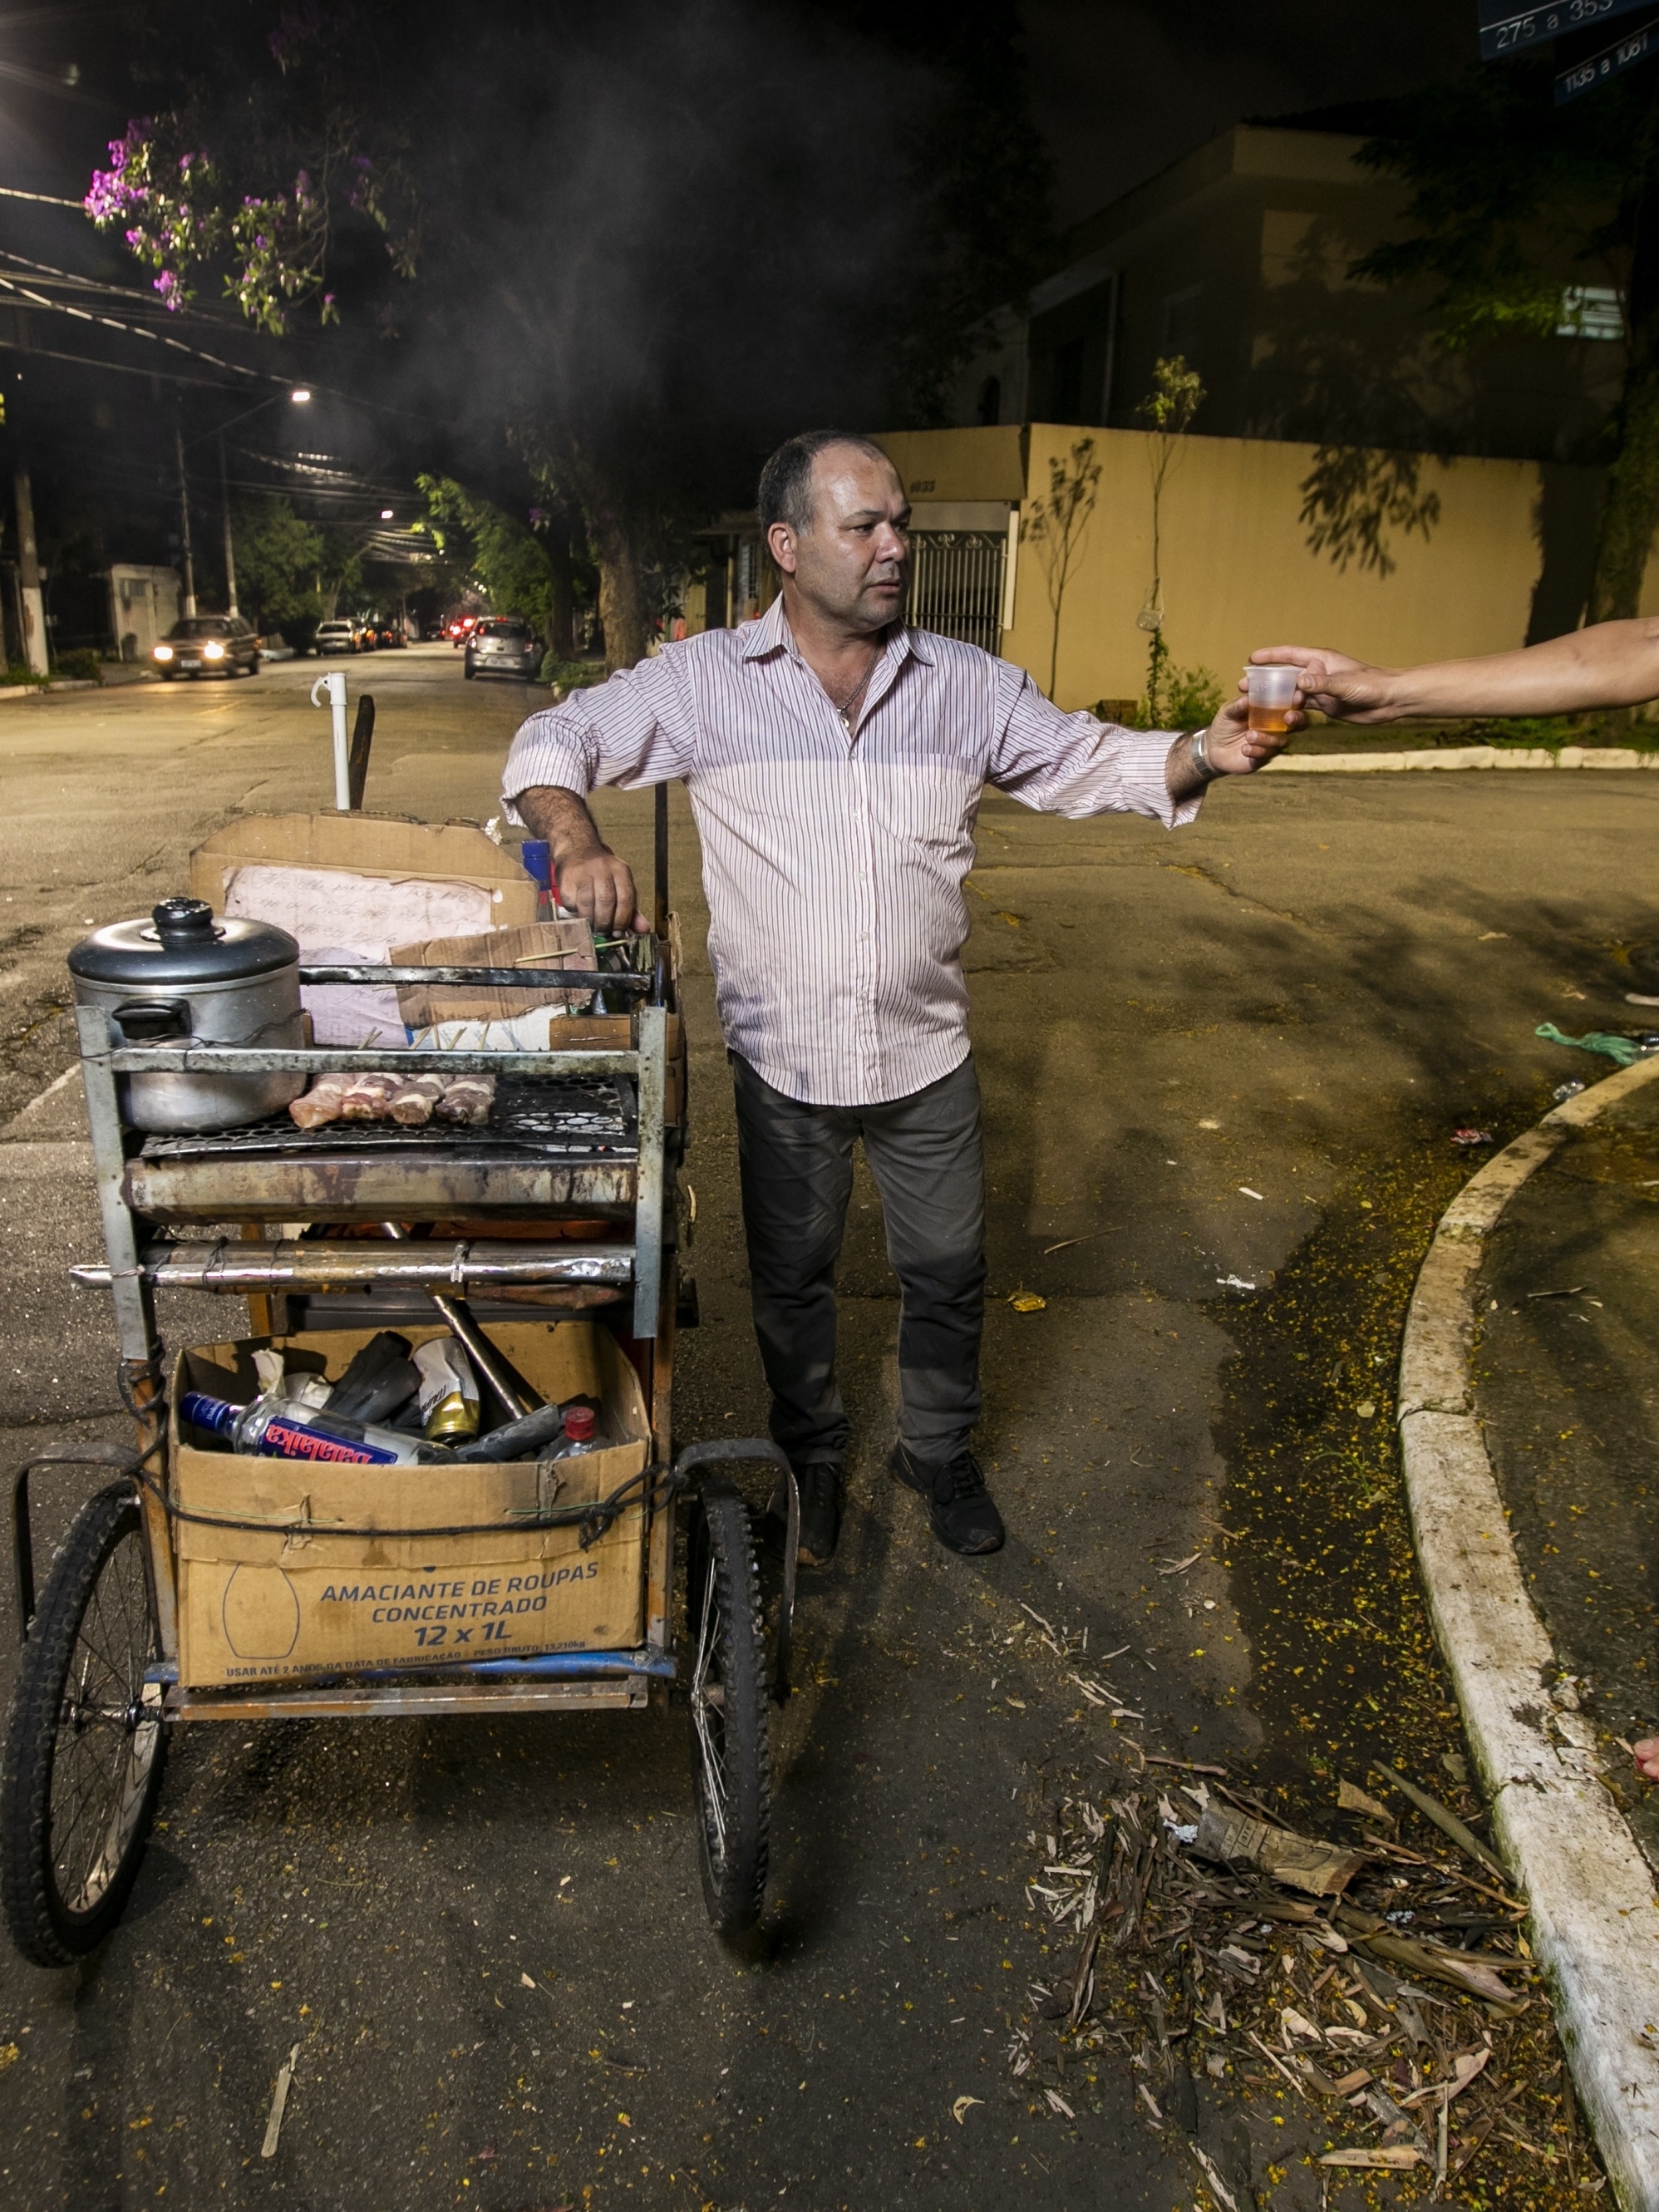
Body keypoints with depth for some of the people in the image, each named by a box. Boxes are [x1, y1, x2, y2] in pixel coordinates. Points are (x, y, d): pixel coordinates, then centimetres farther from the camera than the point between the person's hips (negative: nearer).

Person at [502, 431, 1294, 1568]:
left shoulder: (964, 683, -1)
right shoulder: (705, 681, -6)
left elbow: (1087, 759, 1)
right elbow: (555, 740, -1)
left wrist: (1201, 754, -18)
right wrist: (577, 836, -22)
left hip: (928, 1054, 2)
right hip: (784, 1059, -1)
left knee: (948, 1272, 15)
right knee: (793, 1275, 17)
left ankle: (940, 1450, 42)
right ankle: (814, 1457, 43)